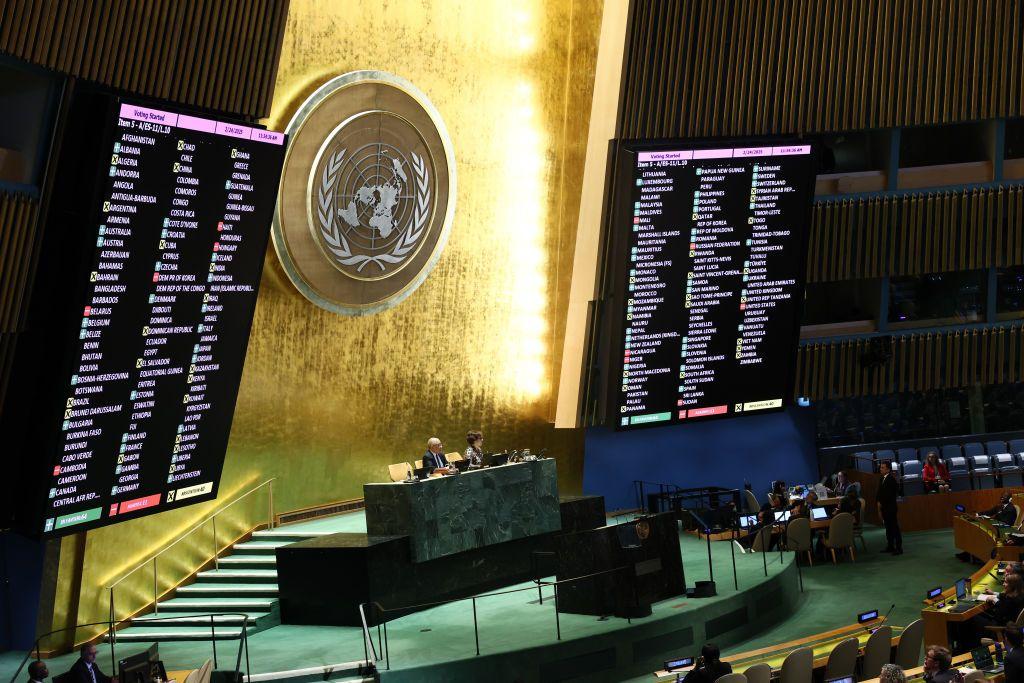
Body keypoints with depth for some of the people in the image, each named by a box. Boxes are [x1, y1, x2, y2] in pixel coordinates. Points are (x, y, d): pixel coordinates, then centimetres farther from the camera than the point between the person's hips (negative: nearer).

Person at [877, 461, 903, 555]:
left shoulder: (891, 479, -15)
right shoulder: (883, 479, 12)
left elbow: (889, 494, -19)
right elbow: (880, 492, 14)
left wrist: (881, 503, -11)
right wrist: (879, 502, 0)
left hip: (890, 507, -9)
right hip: (884, 507, 9)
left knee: (894, 527, -5)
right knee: (888, 527, 15)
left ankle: (899, 548, -3)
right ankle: (890, 546, 23)